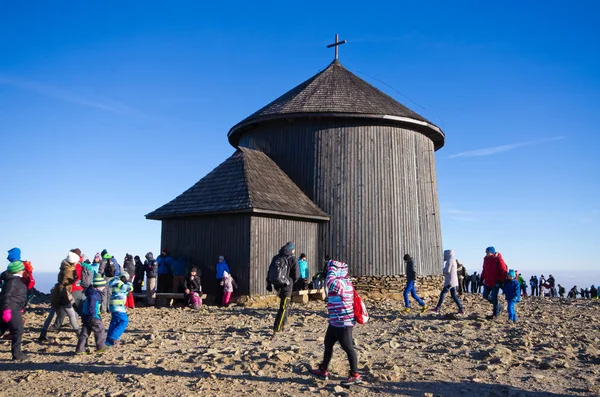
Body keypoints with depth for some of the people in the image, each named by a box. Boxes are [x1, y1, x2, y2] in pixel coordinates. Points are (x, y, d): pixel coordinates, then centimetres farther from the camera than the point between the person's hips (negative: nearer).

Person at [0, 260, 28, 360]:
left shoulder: (17, 280, 16)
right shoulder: (12, 281, -15)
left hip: (9, 309, 10)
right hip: (11, 309, -10)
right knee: (18, 330, -5)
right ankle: (16, 354, 0)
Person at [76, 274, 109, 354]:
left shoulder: (95, 293, 10)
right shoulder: (94, 294, -21)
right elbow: (92, 307, -26)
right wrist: (95, 316, -25)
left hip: (85, 315, 10)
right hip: (91, 317, -10)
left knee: (85, 332, 14)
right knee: (100, 330, 4)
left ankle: (79, 349, 16)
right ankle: (101, 347, 15)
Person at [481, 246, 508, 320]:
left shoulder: (498, 259, -15)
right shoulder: (486, 259, 8)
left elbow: (503, 270, -15)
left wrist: (501, 281, -18)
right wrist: (482, 278, 14)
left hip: (495, 283, -8)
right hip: (487, 282, 8)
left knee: (494, 297, -4)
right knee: (485, 296, 12)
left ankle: (495, 314, 10)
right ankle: (499, 307, 30)